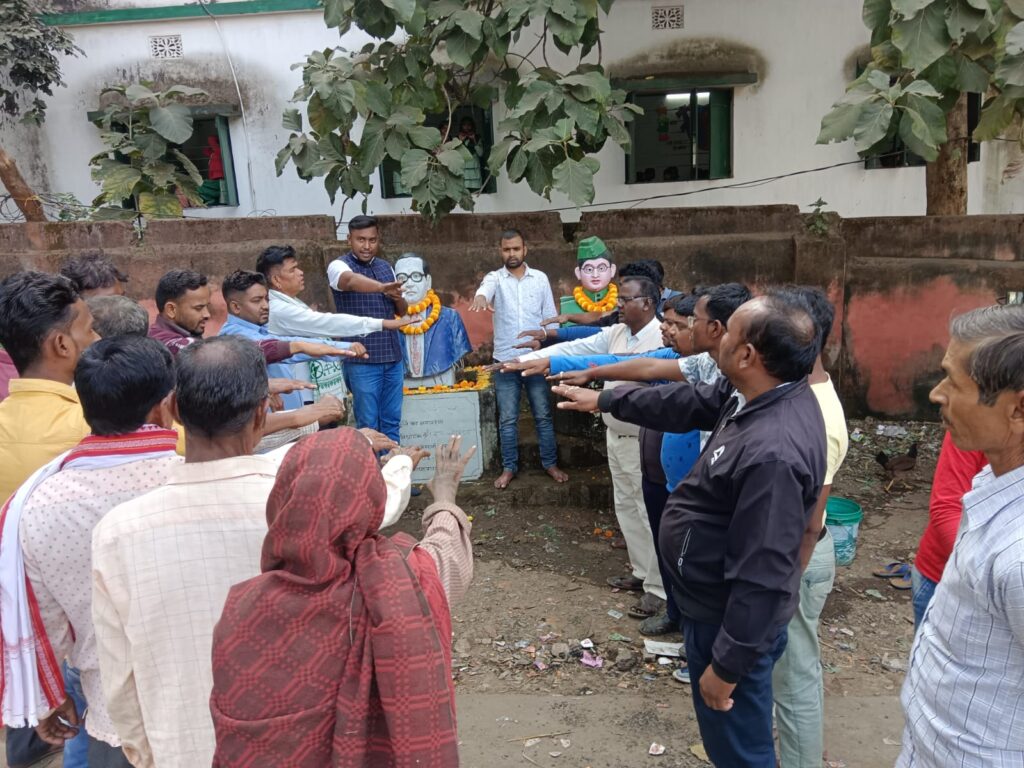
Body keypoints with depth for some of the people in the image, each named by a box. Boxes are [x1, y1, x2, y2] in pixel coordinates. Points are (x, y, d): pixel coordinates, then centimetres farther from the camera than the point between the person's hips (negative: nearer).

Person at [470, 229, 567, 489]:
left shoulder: (540, 278, 4)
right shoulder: (495, 278, -1)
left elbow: (550, 317, 7)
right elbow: (485, 288, -27)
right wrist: (480, 298, -52)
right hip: (505, 360, 0)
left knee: (543, 415, 8)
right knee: (507, 419, 7)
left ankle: (550, 463, 21)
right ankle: (509, 467, 18)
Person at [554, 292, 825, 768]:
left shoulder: (773, 453, -36)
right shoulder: (755, 394, -6)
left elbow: (763, 579, -31)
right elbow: (687, 403, 11)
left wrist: (727, 665, -21)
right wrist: (604, 400, 18)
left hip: (732, 619, -9)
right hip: (721, 605, 9)